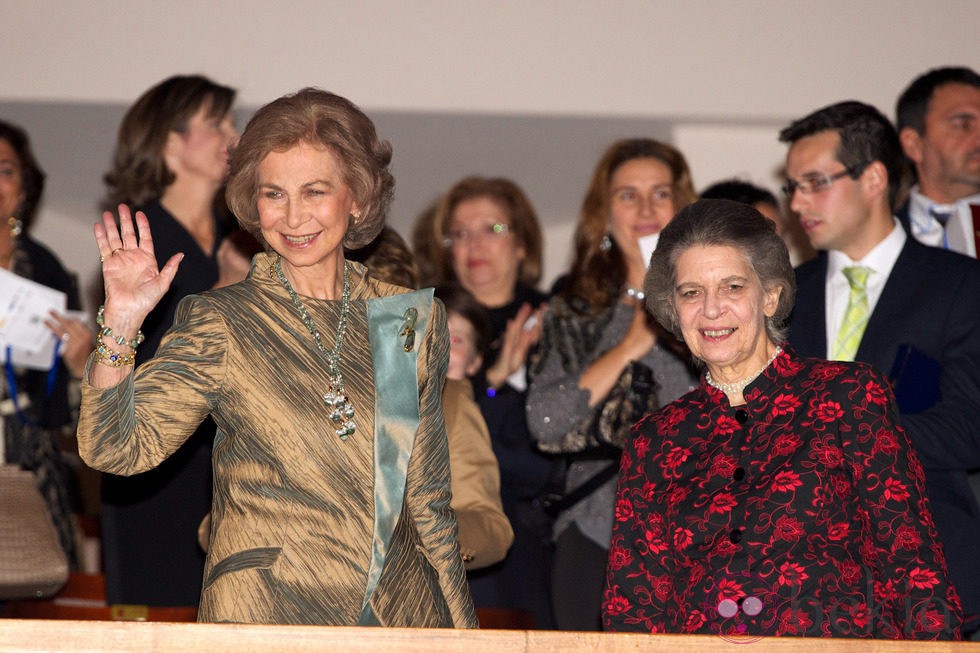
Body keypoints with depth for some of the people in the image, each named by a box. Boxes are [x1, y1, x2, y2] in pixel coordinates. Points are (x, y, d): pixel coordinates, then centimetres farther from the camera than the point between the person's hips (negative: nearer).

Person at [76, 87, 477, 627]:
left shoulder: (414, 319, 6)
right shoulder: (219, 324, -3)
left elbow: (428, 495, 13)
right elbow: (115, 449, -12)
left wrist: (461, 627, 12)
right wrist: (120, 328, -25)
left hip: (404, 617, 3)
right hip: (261, 621, -3)